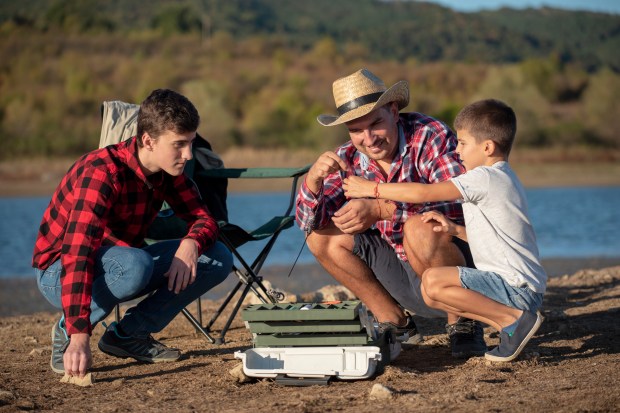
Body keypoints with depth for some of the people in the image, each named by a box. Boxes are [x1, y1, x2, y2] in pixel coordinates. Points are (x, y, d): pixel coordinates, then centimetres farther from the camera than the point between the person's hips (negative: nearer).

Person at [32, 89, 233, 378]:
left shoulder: (167, 170, -6)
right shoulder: (102, 172, -30)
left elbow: (203, 218, 0)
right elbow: (77, 253, -39)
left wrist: (191, 243, -27)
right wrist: (78, 336, -48)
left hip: (120, 264, 8)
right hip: (60, 274, -7)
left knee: (218, 259, -7)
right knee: (134, 265, -40)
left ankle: (129, 333, 0)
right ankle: (67, 332, -14)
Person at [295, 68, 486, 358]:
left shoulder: (430, 136, -18)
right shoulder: (349, 160, -2)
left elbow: (458, 201, -33)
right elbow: (308, 223, -6)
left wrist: (381, 210, -41)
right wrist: (313, 180, -27)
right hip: (412, 283, 6)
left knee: (419, 229, -35)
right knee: (321, 236, -2)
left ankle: (462, 322, -11)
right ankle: (396, 324, 7)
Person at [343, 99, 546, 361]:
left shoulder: (484, 178, -14)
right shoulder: (502, 178, 18)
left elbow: (423, 193, -17)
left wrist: (371, 189, -8)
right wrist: (454, 229, 5)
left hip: (516, 287, -10)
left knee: (433, 280, -23)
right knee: (430, 294, 12)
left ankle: (514, 319, -14)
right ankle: (509, 325, 3)